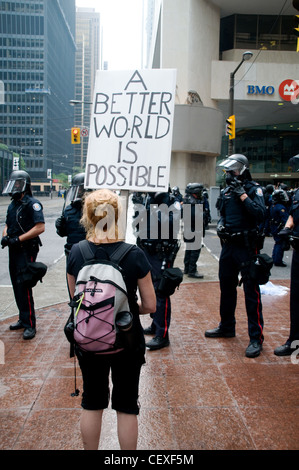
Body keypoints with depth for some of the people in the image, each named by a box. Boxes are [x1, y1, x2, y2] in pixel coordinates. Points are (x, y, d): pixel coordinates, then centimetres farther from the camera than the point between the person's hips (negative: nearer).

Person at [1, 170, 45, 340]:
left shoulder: (32, 204, -12)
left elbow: (40, 227, -20)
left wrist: (18, 239, -20)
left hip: (27, 250, -9)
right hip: (14, 250, 9)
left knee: (23, 285, -10)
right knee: (17, 285, 13)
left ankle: (30, 324, -2)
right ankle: (23, 319, 26)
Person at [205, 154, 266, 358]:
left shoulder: (254, 189, -9)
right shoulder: (227, 191, 10)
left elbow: (260, 214, -24)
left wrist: (243, 195, -22)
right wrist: (221, 224, 3)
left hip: (246, 247, -7)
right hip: (228, 245, 7)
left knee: (251, 292, -4)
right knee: (227, 288, 17)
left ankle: (256, 338, 5)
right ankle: (227, 326, 33)